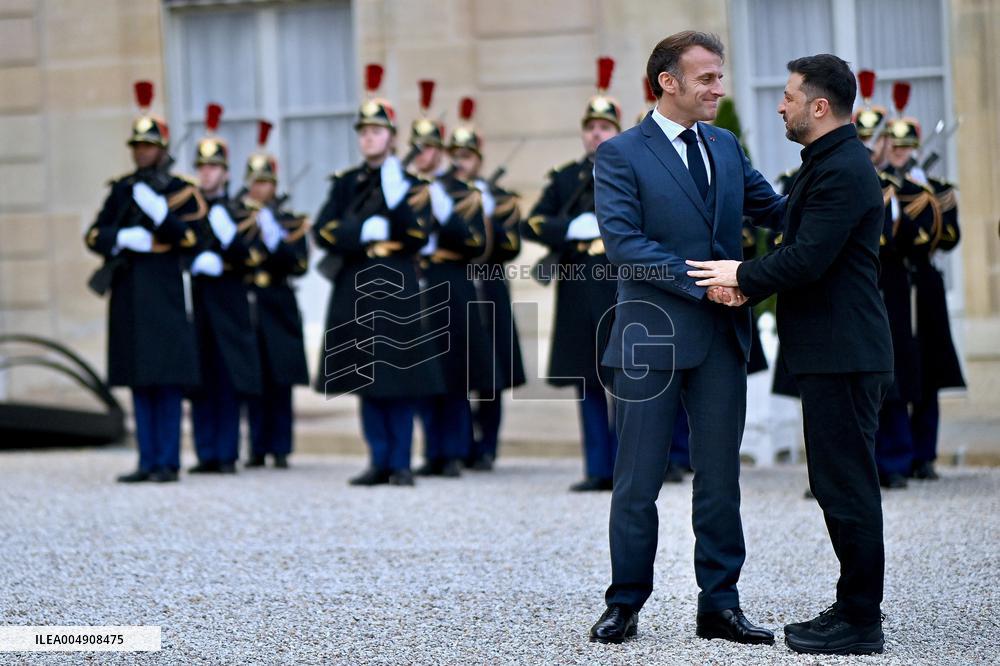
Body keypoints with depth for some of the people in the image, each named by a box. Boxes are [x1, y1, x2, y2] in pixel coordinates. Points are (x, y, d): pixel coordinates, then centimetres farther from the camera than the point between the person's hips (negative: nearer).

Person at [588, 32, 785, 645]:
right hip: (654, 336, -5)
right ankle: (625, 605, 13)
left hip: (722, 339, 5)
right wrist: (701, 283, -20)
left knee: (720, 478, 8)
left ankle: (720, 605, 16)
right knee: (638, 481, 3)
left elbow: (774, 208, 9)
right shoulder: (621, 154, -6)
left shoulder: (726, 147, 12)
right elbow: (624, 242, -15)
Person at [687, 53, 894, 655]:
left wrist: (742, 276, -9)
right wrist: (749, 280, 9)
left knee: (848, 487, -6)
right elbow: (807, 250, 21)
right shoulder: (834, 163, 17)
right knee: (840, 485, 15)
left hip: (844, 356, -11)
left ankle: (861, 623, -1)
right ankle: (854, 606, 22)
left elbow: (807, 260, -23)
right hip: (834, 351, 11)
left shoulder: (842, 171, -17)